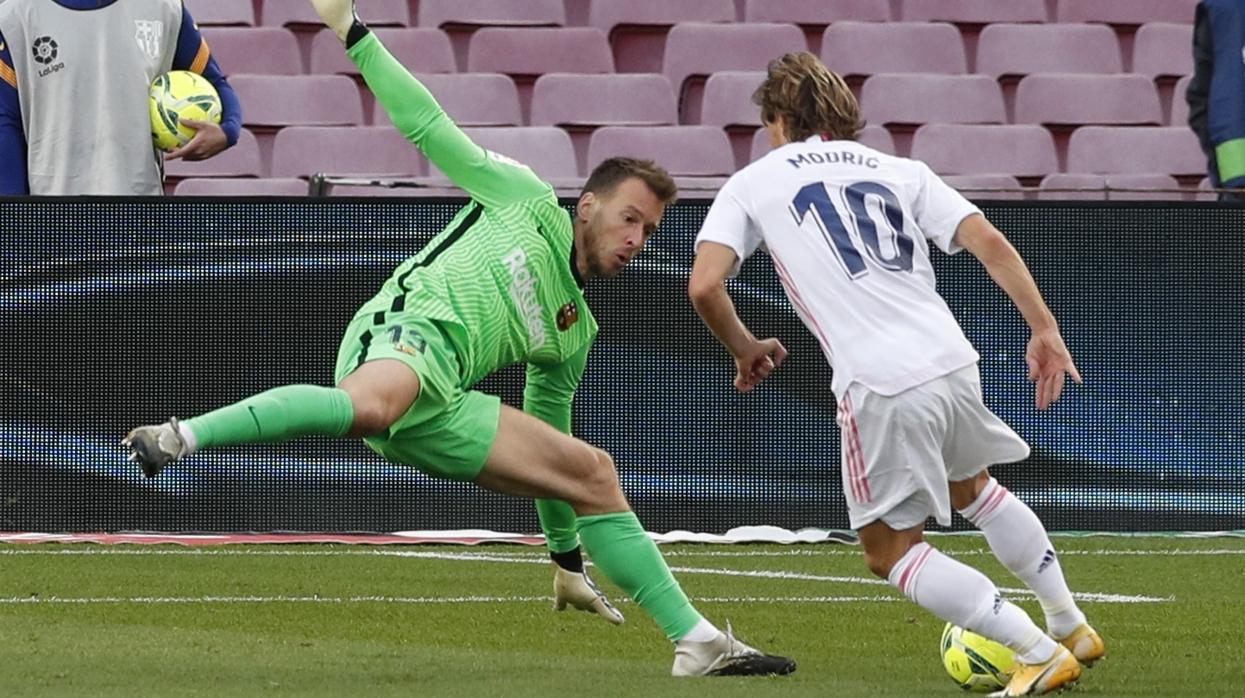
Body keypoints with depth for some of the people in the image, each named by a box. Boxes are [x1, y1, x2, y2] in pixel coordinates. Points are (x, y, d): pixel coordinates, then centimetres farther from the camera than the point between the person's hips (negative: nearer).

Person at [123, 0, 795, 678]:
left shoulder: (575, 332, 29)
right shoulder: (529, 203, 13)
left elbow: (548, 438, 36)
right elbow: (428, 127, 11)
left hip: (439, 411, 7)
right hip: (407, 327, -7)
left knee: (592, 471, 5)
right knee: (370, 407, -43)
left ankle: (697, 640, 9)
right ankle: (180, 437, -46)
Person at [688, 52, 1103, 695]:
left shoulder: (751, 184, 9)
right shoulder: (898, 171, 17)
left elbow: (704, 286, -3)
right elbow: (988, 242, 5)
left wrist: (745, 350, 14)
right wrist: (1044, 329, 6)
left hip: (879, 388, -5)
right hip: (952, 362, 5)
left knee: (891, 551, 10)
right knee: (971, 486, 34)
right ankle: (1071, 627, 39)